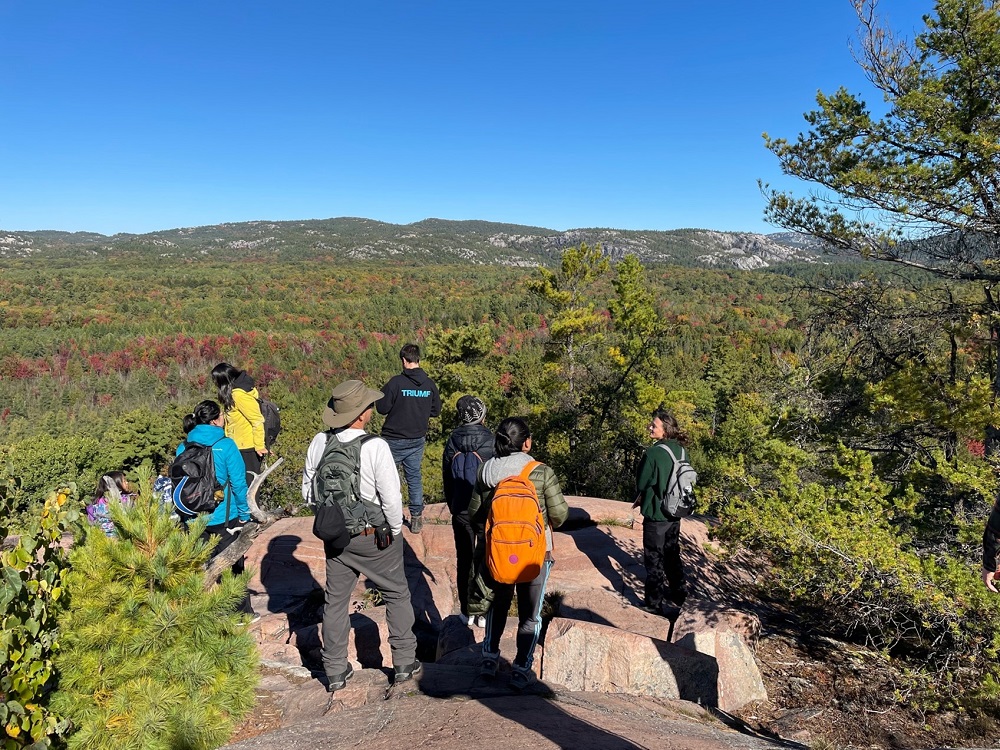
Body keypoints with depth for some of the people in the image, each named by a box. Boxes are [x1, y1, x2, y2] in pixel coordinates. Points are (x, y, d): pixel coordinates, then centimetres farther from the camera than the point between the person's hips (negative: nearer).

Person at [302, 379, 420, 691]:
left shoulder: (319, 443, -8)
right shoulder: (375, 446, -23)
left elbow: (308, 490, 2)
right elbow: (391, 496, -21)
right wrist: (395, 530, -4)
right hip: (373, 536, -4)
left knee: (335, 601, 17)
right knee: (397, 595, 16)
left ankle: (335, 671, 29)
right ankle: (404, 662, 26)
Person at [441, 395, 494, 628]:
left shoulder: (452, 443, -5)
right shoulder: (491, 444, -15)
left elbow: (447, 481, 4)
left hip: (461, 513, 3)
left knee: (464, 562, 15)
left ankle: (467, 612, 25)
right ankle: (484, 614, 18)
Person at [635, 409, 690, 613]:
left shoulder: (653, 453, -23)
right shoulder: (680, 449, -1)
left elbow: (642, 482, -13)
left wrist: (641, 498, 9)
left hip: (656, 513, -7)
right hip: (674, 511, 7)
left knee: (654, 558, 6)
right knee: (672, 554, 21)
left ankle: (654, 602, 16)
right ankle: (677, 596, 33)